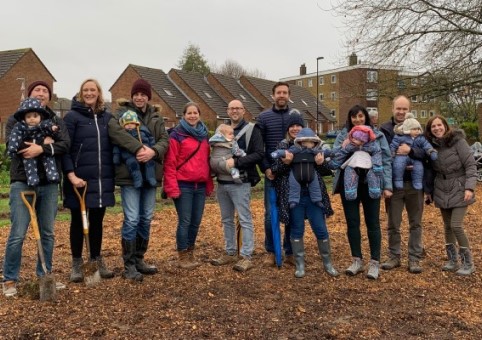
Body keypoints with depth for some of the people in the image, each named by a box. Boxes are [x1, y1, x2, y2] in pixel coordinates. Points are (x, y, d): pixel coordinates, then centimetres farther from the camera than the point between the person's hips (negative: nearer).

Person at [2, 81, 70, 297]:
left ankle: (45, 276, 22)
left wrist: (41, 148, -19)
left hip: (49, 183, 3)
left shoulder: (56, 121, 13)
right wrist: (45, 141, -12)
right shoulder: (15, 119, 5)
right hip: (22, 182, -3)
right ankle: (9, 280, 9)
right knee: (17, 234, -4)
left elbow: (66, 144, -5)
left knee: (48, 233, 10)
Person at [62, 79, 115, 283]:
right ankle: (76, 263, 19)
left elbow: (113, 146, 14)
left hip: (103, 180, 4)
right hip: (79, 179, -4)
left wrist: (113, 175, 5)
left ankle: (96, 261, 24)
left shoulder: (108, 117, 10)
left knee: (97, 221, 12)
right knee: (78, 221, 7)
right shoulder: (72, 116, -3)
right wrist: (71, 175, -18)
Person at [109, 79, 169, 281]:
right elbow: (114, 130, -23)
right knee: (131, 219, -6)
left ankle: (139, 260, 25)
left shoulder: (156, 117, 13)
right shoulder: (122, 112, -2)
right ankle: (129, 265, 6)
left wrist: (153, 151, -20)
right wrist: (138, 148, -29)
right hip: (129, 173, -5)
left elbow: (165, 140, 1)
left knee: (146, 218, 11)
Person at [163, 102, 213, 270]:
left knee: (196, 221, 10)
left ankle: (191, 253, 24)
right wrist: (172, 187, -15)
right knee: (185, 221, -1)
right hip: (183, 185, -5)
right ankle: (183, 256, 11)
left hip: (200, 185, 6)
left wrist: (209, 184, 14)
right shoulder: (176, 135, -5)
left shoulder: (204, 135, 14)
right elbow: (170, 163, -9)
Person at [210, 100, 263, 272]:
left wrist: (236, 162, -22)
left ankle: (246, 257, 3)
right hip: (222, 183, 6)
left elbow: (259, 154, -14)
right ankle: (230, 253, 24)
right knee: (227, 220, 13)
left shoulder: (252, 129, -4)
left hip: (240, 183, -6)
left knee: (245, 220, -2)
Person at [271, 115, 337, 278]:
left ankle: (327, 263, 24)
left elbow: (326, 171, 9)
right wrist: (285, 163, -19)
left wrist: (321, 164, -12)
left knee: (321, 230, 6)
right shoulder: (283, 146, 2)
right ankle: (300, 264, 22)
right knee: (297, 230, 8)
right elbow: (274, 171, -1)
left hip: (313, 194, 1)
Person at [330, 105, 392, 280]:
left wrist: (387, 186, -6)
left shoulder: (378, 136, 2)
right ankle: (357, 260, 21)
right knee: (352, 223, 8)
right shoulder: (342, 136, 5)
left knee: (373, 223, 4)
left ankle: (375, 262, 12)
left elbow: (386, 161, 1)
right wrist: (344, 146, -15)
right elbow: (333, 162, 0)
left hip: (370, 184, -2)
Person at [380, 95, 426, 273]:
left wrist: (410, 150, -28)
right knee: (393, 224, 9)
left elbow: (427, 152, -9)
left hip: (415, 183, 1)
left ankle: (414, 258, 20)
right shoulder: (384, 129, -1)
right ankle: (394, 257, 23)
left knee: (415, 223, 9)